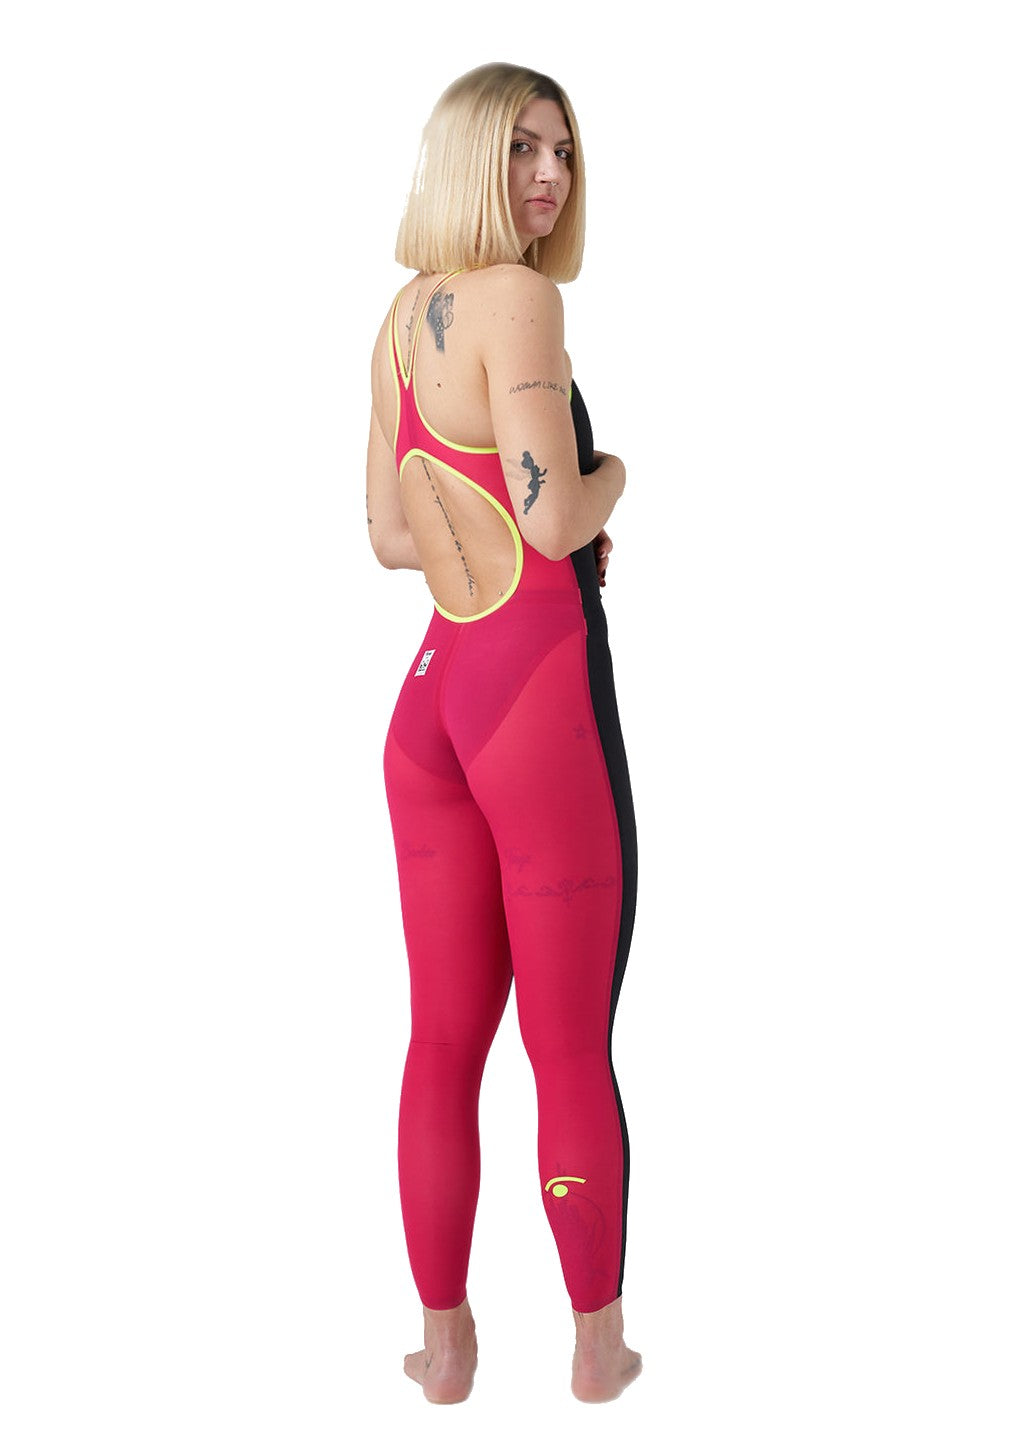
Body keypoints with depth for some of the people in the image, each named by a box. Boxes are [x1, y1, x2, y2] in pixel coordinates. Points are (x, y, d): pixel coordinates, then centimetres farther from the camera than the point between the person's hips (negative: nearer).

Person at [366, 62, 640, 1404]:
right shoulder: (518, 297, -12)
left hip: (435, 691, 7)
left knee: (444, 1044, 14)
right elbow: (556, 516, -20)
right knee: (572, 1052, 7)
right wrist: (614, 473, 1)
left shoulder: (401, 317, 12)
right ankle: (601, 1345, 24)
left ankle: (445, 1344, 27)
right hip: (543, 698, -7)